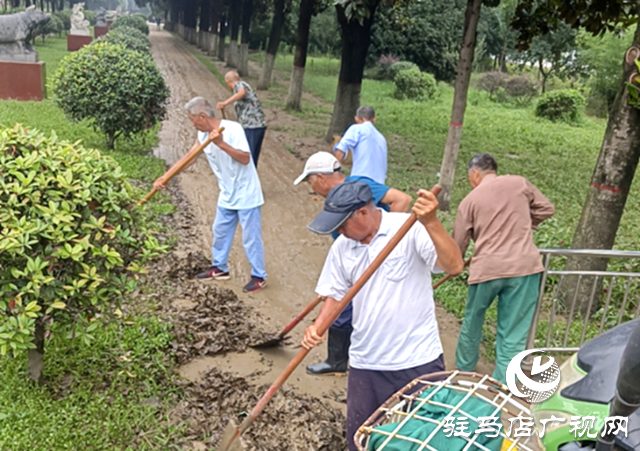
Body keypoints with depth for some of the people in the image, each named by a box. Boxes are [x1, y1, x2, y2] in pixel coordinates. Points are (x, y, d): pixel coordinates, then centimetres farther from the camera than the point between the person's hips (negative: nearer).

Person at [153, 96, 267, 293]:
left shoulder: (232, 129, -22)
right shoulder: (203, 135, 0)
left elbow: (245, 159, -27)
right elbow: (188, 159, 4)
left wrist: (222, 144, -36)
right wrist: (165, 177, -4)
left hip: (246, 194, -8)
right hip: (227, 195, 8)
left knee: (251, 237, 1)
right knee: (220, 232, 18)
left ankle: (259, 277, 14)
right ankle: (220, 268, 36)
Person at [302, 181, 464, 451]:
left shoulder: (411, 229, -15)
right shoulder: (341, 246, 2)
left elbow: (454, 266, -24)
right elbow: (336, 294, 9)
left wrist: (430, 222, -37)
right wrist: (318, 326, -8)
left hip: (418, 359, -4)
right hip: (365, 363, 4)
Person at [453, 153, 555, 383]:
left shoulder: (470, 200, 4)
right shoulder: (519, 183, 7)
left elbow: (458, 245, 6)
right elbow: (546, 208, 16)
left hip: (486, 268, 0)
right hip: (524, 266, 1)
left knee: (472, 323, 22)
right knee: (513, 334, 6)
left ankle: (463, 371, 40)